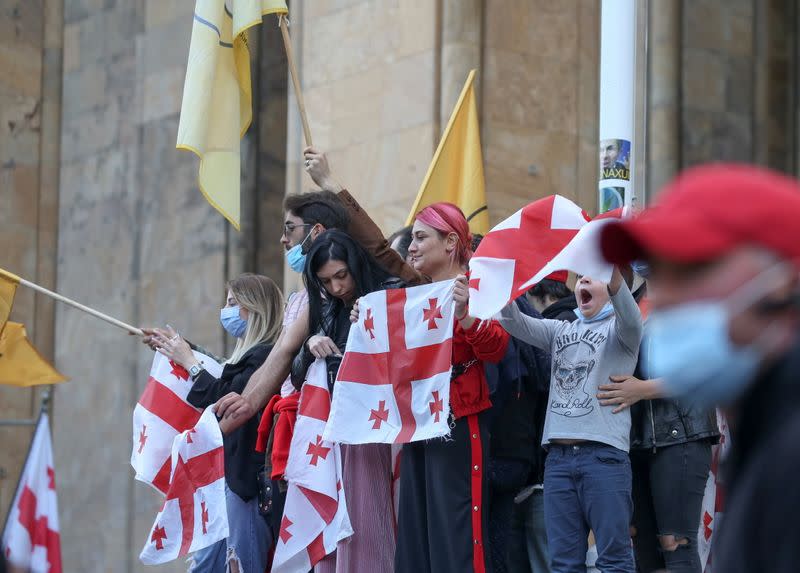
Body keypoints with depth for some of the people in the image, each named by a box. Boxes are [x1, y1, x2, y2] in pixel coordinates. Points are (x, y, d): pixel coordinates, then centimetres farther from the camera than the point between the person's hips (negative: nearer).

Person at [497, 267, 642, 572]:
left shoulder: (618, 328, 7)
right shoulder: (560, 330, 21)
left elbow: (631, 317, -17)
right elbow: (516, 324, 7)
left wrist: (614, 271, -37)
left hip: (604, 455, -5)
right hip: (558, 456, 5)